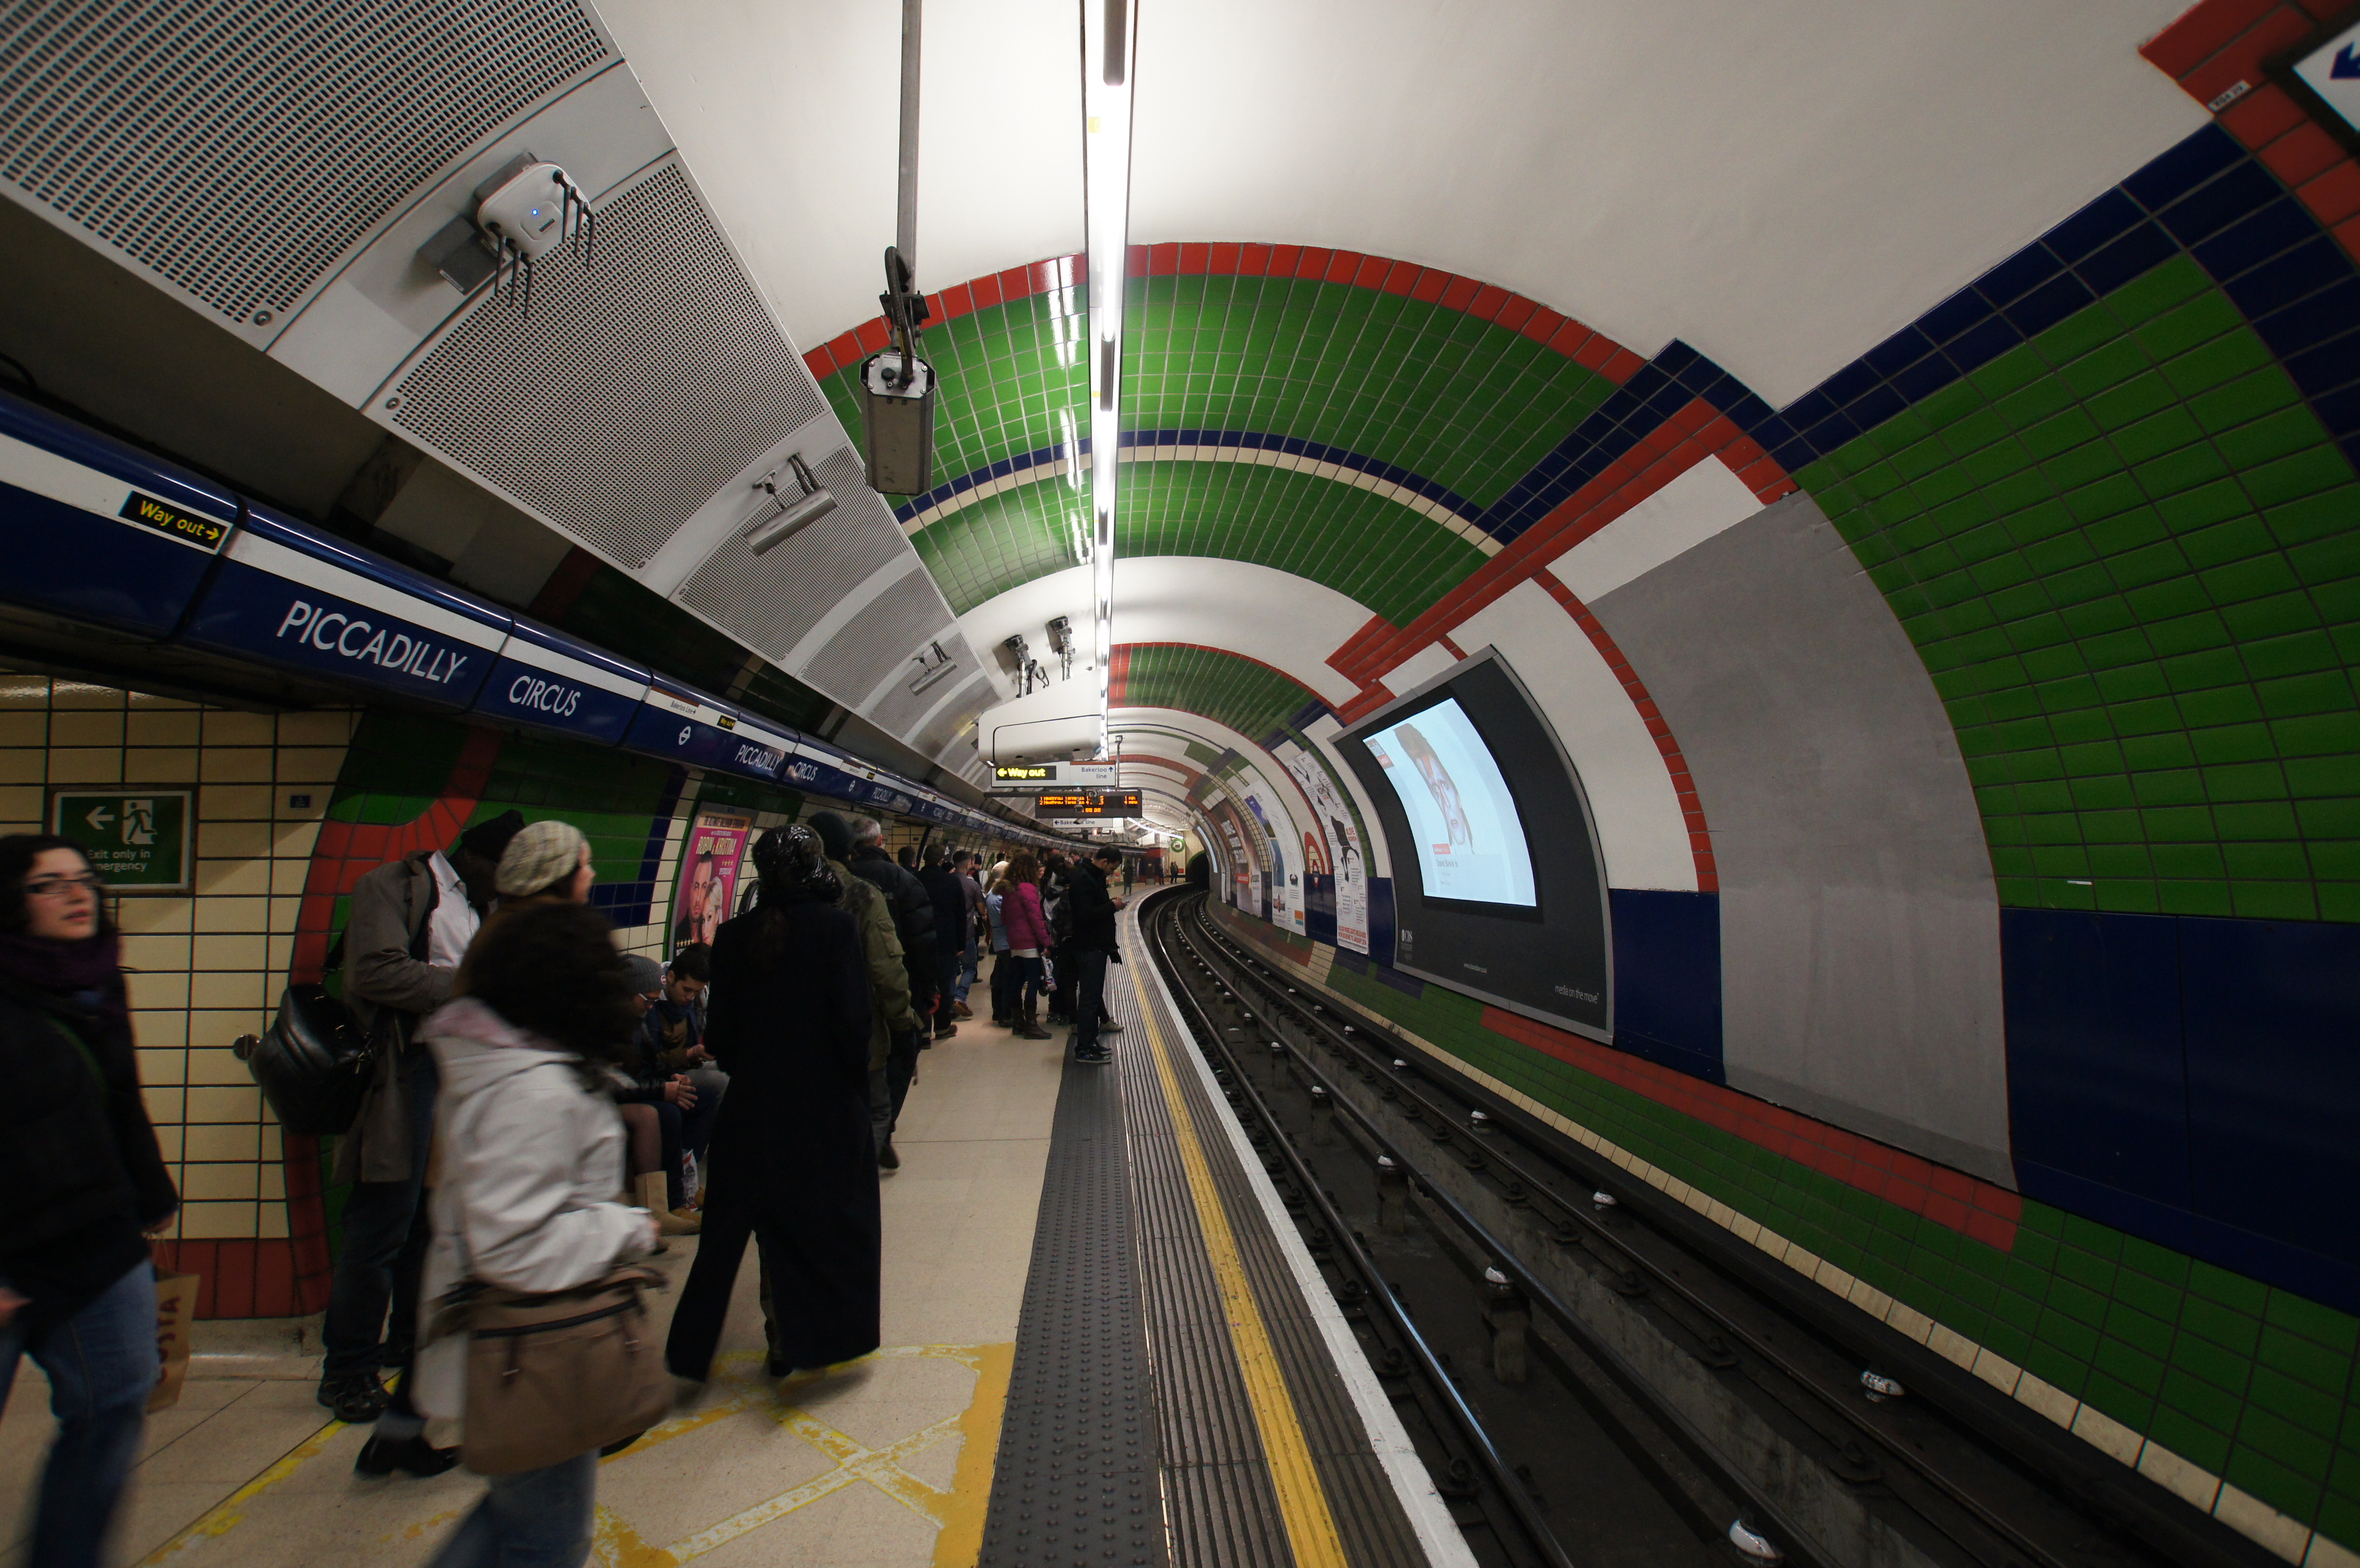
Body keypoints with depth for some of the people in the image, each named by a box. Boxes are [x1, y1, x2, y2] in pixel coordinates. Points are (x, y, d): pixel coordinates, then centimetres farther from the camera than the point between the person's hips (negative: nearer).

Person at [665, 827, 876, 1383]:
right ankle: (814, 1334, 20)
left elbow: (720, 1031, -1)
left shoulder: (734, 936, -4)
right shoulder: (836, 926, -15)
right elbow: (852, 1019, -16)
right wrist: (857, 1086, -2)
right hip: (825, 1102, -3)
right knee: (828, 1217, 14)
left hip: (752, 1106, 3)